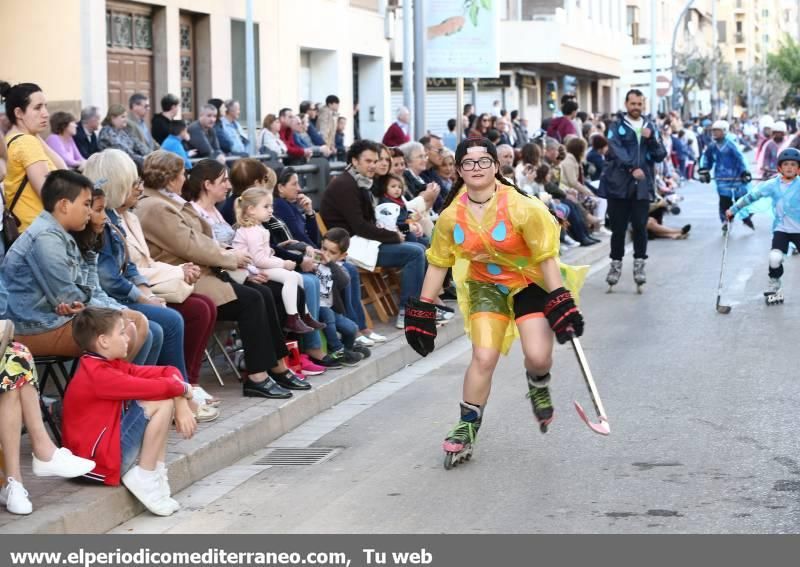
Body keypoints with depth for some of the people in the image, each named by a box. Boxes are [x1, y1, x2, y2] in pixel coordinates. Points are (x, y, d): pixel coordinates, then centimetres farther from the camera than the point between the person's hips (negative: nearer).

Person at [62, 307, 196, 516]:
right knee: (161, 401, -16)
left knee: (167, 399, 7)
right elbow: (157, 388, -26)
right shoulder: (98, 375, -20)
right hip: (98, 460, -10)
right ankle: (144, 477, -8)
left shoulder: (114, 366, 10)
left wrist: (181, 404, -10)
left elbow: (168, 373, 7)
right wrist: (183, 389, -6)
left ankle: (158, 472, 3)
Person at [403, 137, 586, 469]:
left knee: (538, 357, -15)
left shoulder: (520, 207, -23)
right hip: (485, 285, 2)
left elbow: (546, 256, -17)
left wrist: (561, 305, -22)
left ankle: (538, 386, 24)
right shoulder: (452, 216, -12)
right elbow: (438, 263, 1)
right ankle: (467, 429, 3)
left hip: (530, 283, -2)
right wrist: (422, 310, 0)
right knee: (483, 357, -13)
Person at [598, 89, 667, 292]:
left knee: (640, 227, 0)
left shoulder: (650, 127, 12)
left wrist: (651, 139, -9)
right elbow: (616, 150, -13)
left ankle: (639, 265, 10)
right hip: (619, 184, -2)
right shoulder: (617, 127, 2)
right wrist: (632, 168, -25)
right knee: (618, 227, 3)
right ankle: (616, 264, 15)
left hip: (643, 186, 2)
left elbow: (660, 155, 8)